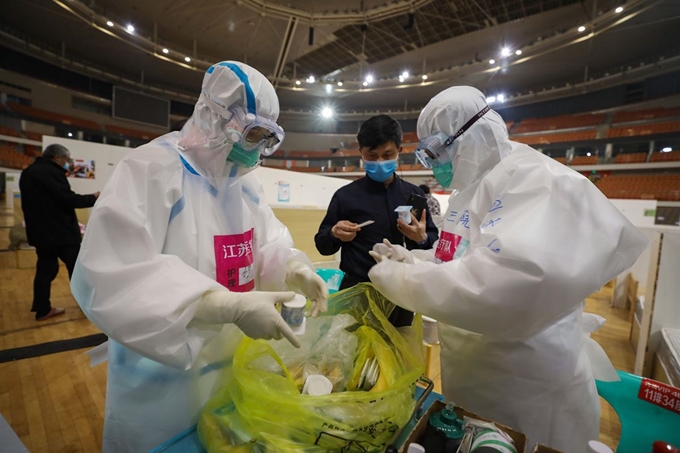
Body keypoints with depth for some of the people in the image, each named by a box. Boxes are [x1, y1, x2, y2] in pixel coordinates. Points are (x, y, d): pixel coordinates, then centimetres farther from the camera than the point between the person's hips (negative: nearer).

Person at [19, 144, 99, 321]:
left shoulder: (28, 172, 14)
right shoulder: (51, 172, -16)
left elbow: (41, 200, 19)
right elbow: (68, 199, -20)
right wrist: (93, 198, -8)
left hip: (40, 231, 9)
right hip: (60, 231, -9)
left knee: (45, 269, 13)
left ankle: (43, 309, 18)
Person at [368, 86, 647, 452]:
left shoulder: (538, 180, -22)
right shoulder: (467, 190, 6)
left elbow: (516, 281, -40)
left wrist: (402, 280, -29)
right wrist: (411, 259, -1)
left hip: (527, 390, -8)